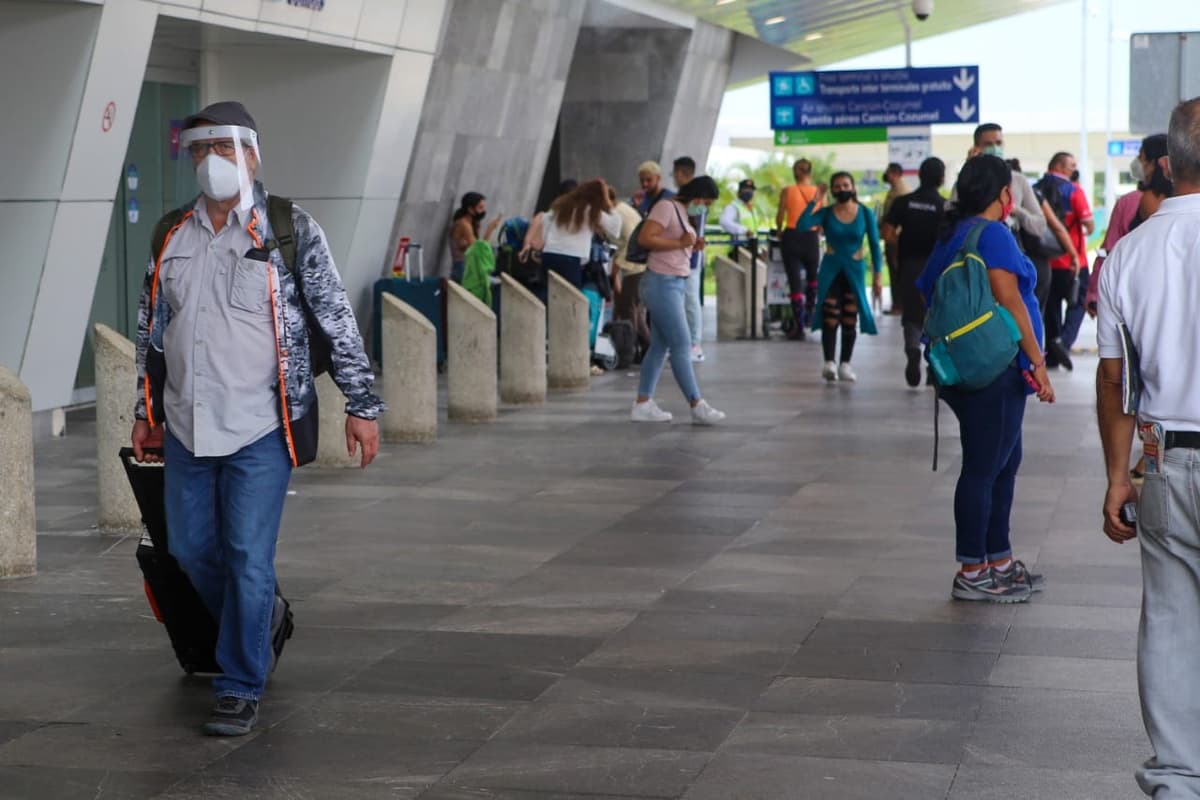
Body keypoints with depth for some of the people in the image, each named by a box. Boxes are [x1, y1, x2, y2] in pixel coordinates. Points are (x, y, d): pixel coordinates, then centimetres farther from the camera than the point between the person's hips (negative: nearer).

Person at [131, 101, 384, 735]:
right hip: (186, 428, 5)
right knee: (192, 550, 12)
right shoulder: (171, 236, 10)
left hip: (260, 427, -5)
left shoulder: (289, 230, -3)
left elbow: (336, 321, -3)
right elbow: (151, 332, 19)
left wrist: (361, 405, -5)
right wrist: (145, 411, 19)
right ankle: (257, 627, 38)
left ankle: (241, 689, 6)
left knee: (248, 559, -6)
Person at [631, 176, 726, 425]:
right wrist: (679, 243, -20)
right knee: (681, 344, -8)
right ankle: (697, 407, -7)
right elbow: (644, 238, -20)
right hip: (662, 283, -10)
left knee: (660, 346, 9)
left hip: (676, 283, 10)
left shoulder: (683, 212, 18)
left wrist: (692, 246, 5)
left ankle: (642, 405, 12)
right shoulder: (667, 207, -11)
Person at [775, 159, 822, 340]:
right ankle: (809, 312, 31)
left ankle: (799, 326, -4)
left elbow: (780, 217, 0)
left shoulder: (787, 191, -3)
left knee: (795, 281, 0)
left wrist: (780, 232, 19)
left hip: (791, 238, -1)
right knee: (812, 276, 27)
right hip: (811, 238, 1)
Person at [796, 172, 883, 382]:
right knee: (830, 318, -11)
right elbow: (801, 225, -18)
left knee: (849, 321, 4)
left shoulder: (865, 213, 0)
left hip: (854, 272, 1)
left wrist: (878, 276, 0)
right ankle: (829, 363, -13)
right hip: (831, 271, -1)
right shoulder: (826, 213, -2)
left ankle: (845, 365, 14)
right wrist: (815, 201, -16)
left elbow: (874, 245, 3)